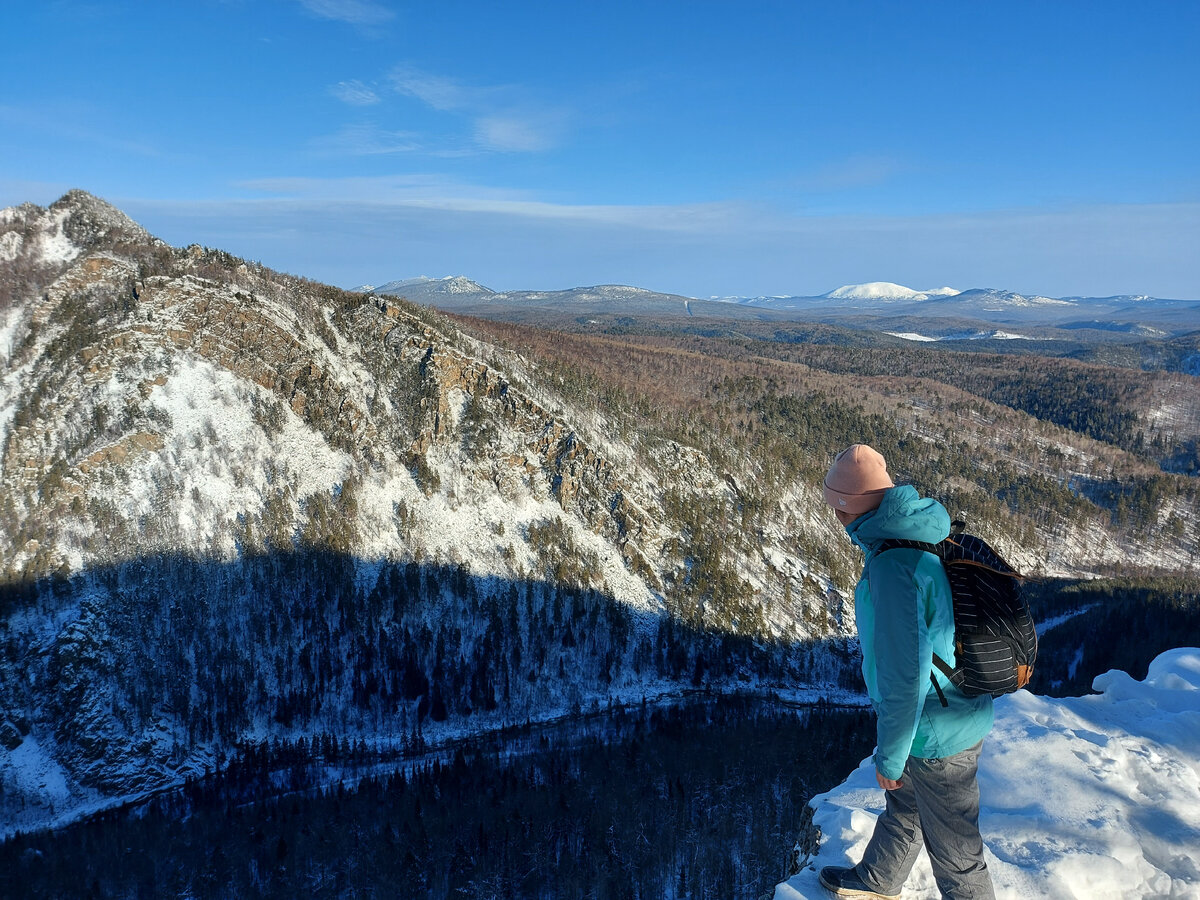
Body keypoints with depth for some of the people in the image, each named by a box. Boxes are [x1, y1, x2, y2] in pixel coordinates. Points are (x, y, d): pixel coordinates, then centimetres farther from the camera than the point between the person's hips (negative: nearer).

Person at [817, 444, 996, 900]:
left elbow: (902, 676, -28)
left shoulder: (893, 567, -32)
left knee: (953, 845, 14)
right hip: (959, 711, 10)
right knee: (902, 806, 30)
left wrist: (890, 756, -14)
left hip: (936, 734, -10)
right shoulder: (928, 534, -3)